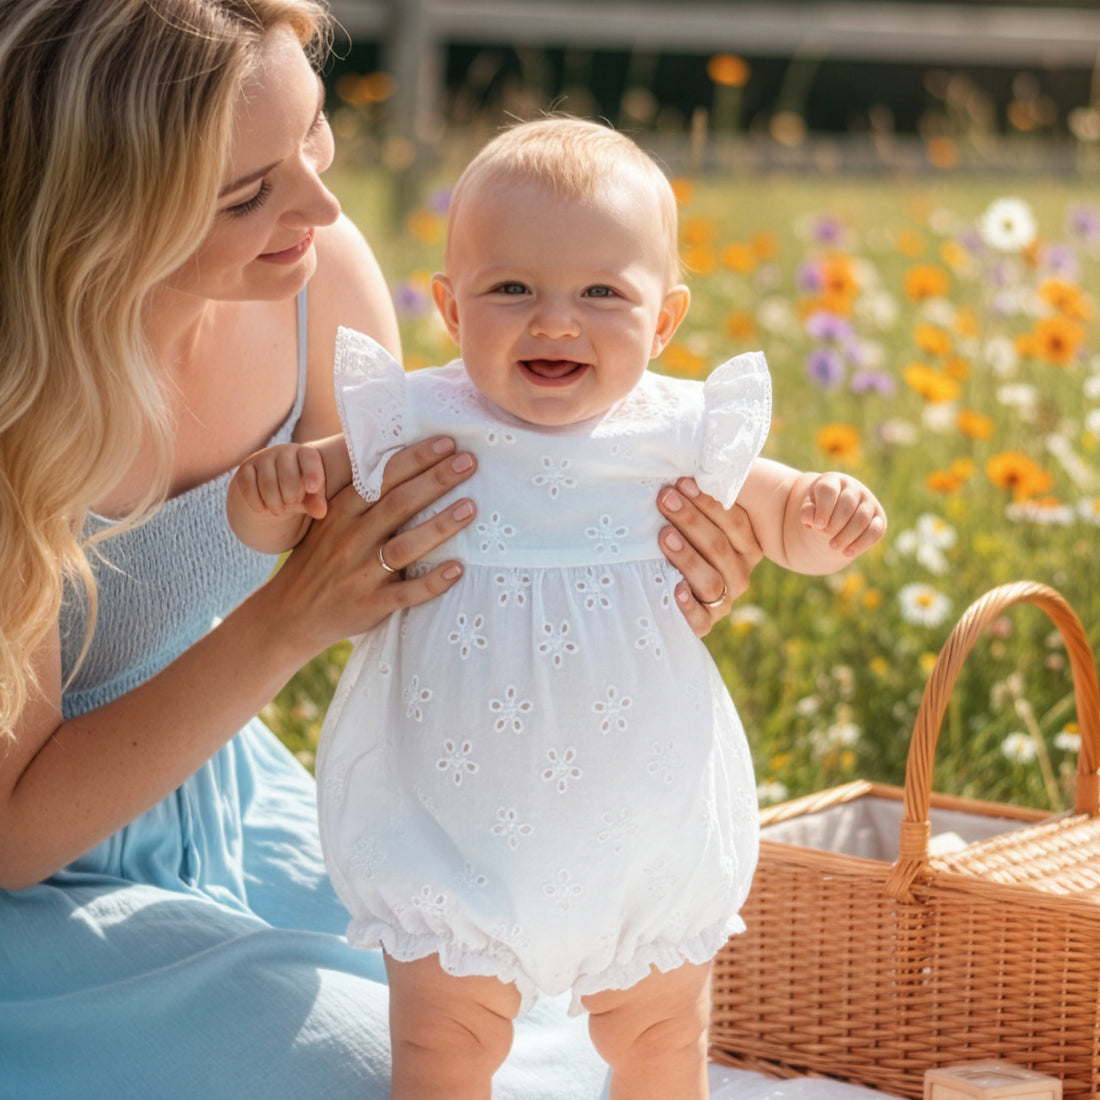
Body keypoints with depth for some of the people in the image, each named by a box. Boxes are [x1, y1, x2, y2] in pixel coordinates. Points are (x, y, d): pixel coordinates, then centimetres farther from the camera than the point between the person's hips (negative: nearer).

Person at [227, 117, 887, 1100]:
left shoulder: (680, 437, -8)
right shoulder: (415, 428, -11)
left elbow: (790, 527, 7)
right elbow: (267, 528, 0)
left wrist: (831, 515, -17)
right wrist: (275, 483, -24)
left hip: (648, 830, 2)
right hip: (451, 830, -1)